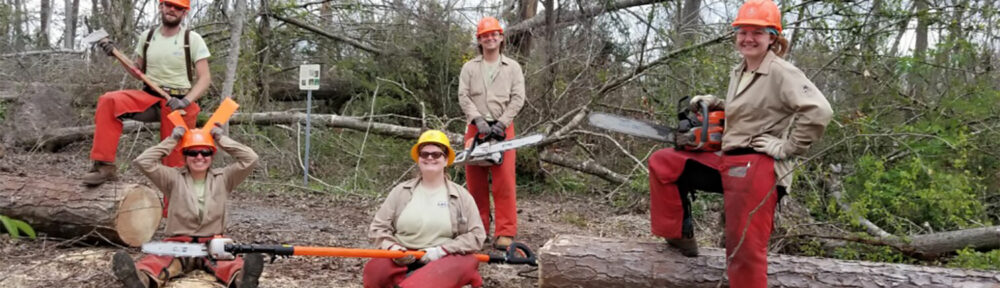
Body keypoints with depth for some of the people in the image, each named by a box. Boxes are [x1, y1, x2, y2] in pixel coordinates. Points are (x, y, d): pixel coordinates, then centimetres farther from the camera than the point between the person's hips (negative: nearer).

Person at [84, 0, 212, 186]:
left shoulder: (192, 39, -3)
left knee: (174, 160, -10)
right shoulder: (147, 37, 9)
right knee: (109, 101, -24)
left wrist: (185, 101, -21)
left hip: (178, 104, -3)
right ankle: (105, 166, -23)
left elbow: (205, 78, -6)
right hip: (150, 98, 3)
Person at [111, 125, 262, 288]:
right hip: (178, 243, 1)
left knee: (228, 262, -36)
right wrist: (171, 140, 0)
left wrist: (221, 139, 4)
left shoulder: (223, 178, 10)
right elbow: (143, 162, -3)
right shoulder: (174, 178, 9)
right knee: (158, 261, -35)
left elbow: (250, 159, -1)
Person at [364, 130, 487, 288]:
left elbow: (477, 235, 2)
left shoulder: (461, 196, 8)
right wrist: (392, 248, -9)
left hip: (444, 261, -1)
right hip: (402, 261, 1)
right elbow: (377, 227, 12)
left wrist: (442, 250, -11)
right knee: (375, 271, -32)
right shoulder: (401, 191, 12)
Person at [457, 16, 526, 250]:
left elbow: (517, 99, -1)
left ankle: (506, 233, -8)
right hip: (475, 128, 2)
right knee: (475, 180, 6)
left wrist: (501, 123, -13)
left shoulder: (513, 68, 7)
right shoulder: (469, 68, 9)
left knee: (504, 181, -8)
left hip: (502, 128, -2)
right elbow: (463, 97, -1)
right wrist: (478, 120, -16)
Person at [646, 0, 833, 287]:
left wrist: (788, 147, -18)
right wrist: (713, 104, 13)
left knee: (745, 249, -9)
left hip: (758, 167, -9)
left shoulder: (782, 73, -11)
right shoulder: (738, 73, 15)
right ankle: (680, 236, 14)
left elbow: (819, 111, -22)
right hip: (729, 161, 9)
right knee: (662, 163, 10)